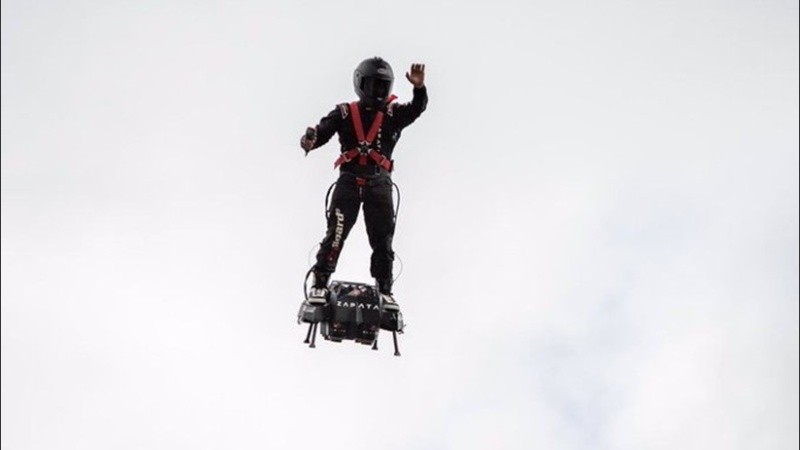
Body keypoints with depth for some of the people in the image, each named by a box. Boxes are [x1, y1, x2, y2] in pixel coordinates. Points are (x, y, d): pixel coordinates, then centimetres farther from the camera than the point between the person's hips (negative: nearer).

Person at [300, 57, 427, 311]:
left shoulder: (393, 114, 11)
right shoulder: (345, 113, 5)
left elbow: (417, 110, -4)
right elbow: (323, 131, -6)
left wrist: (419, 89, -24)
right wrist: (309, 140, -29)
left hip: (379, 183, 2)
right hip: (349, 181, -2)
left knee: (383, 238, 3)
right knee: (336, 233, -9)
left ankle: (385, 290, 11)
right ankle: (320, 284, -2)